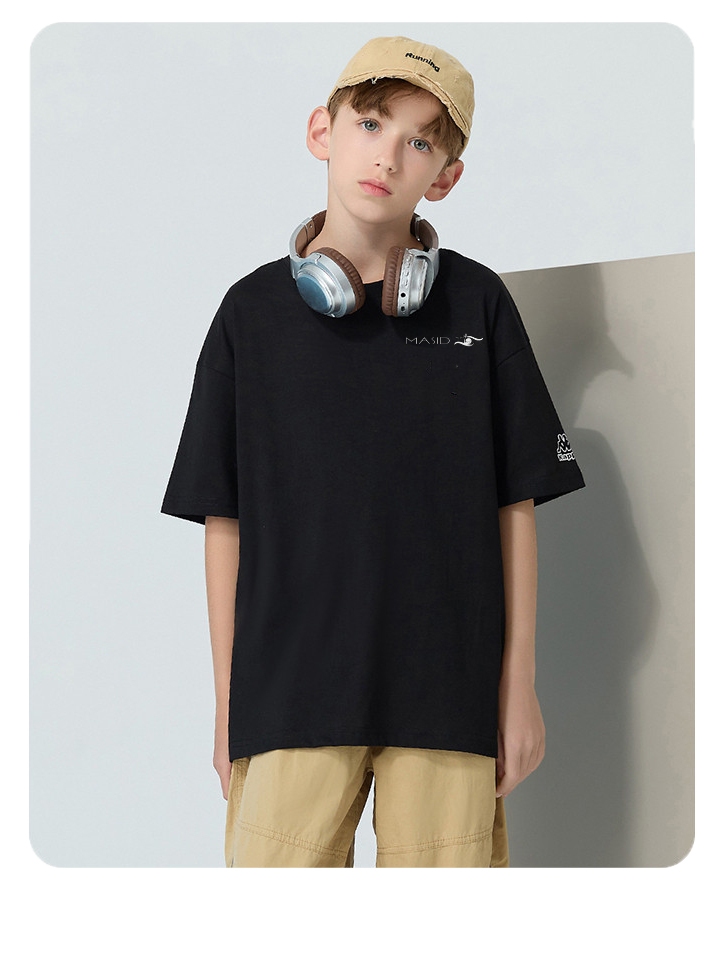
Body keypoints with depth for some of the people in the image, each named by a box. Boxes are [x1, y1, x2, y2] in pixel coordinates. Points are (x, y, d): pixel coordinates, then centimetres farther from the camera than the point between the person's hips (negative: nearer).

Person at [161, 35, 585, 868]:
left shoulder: (478, 304, 6)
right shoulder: (254, 312, 6)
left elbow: (515, 503, 8)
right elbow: (224, 520, 8)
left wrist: (520, 684, 5)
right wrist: (226, 705, 6)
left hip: (448, 695, 0)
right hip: (291, 691, 0)